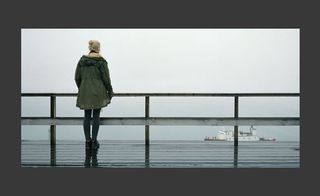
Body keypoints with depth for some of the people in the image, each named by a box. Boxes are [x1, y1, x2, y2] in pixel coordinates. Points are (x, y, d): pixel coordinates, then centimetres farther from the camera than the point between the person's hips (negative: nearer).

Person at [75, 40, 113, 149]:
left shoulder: (82, 60, 3)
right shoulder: (101, 61, -8)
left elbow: (77, 78, 6)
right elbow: (106, 78, -8)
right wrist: (110, 91, 3)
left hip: (85, 93, 3)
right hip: (98, 93, -3)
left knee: (87, 116, 8)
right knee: (96, 116, 3)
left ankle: (88, 141, 10)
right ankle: (94, 141, 5)